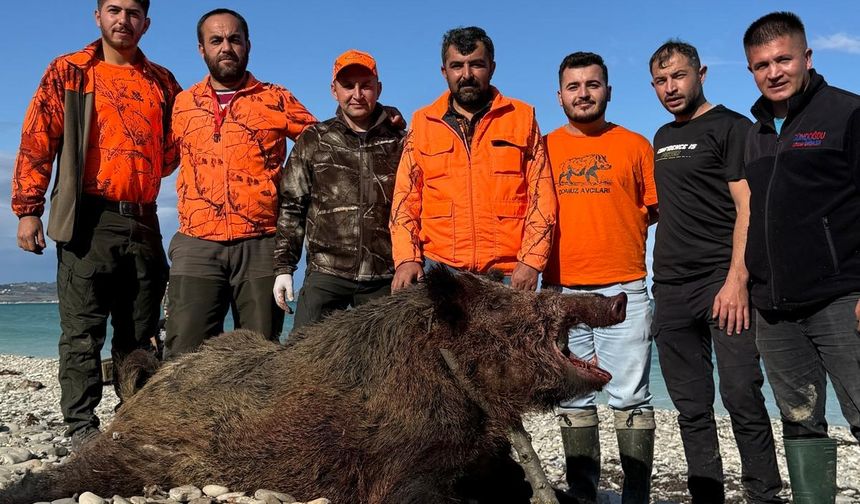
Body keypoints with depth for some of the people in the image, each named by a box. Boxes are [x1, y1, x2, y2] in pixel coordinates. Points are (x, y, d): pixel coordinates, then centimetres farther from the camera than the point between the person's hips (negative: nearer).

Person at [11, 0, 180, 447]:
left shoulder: (163, 83, 15)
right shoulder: (68, 73, 6)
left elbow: (174, 149, 22)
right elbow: (37, 142, 1)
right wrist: (27, 209, -5)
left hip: (143, 221, 3)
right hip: (88, 220, -3)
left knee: (139, 333, 7)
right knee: (82, 331, -1)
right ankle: (81, 427, 5)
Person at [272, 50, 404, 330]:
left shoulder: (399, 144, 8)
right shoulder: (313, 141, 8)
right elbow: (290, 208, 7)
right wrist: (284, 267, 2)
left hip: (385, 278, 1)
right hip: (326, 273, 0)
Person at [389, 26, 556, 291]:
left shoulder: (522, 117, 9)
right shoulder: (423, 122, 12)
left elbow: (541, 195, 5)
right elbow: (406, 197, 10)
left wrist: (531, 260, -6)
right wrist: (407, 258, -3)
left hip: (508, 271, 0)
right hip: (438, 267, 1)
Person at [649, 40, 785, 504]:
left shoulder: (732, 127, 0)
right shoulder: (662, 139, 20)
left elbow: (748, 207, -9)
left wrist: (737, 279, -18)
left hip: (722, 281, -6)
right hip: (671, 288, 6)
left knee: (741, 396, -8)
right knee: (691, 407, 8)